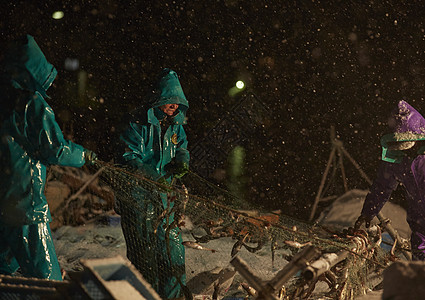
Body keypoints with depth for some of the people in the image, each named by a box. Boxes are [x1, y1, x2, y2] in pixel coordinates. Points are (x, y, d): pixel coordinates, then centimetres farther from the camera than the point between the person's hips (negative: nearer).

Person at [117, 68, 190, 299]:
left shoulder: (176, 126, 8)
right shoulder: (139, 122, -11)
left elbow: (181, 150, 15)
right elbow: (129, 156, -13)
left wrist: (181, 163, -10)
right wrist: (153, 177, -23)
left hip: (163, 192, 6)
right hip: (138, 192, -5)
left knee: (171, 241, 7)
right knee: (143, 245, 1)